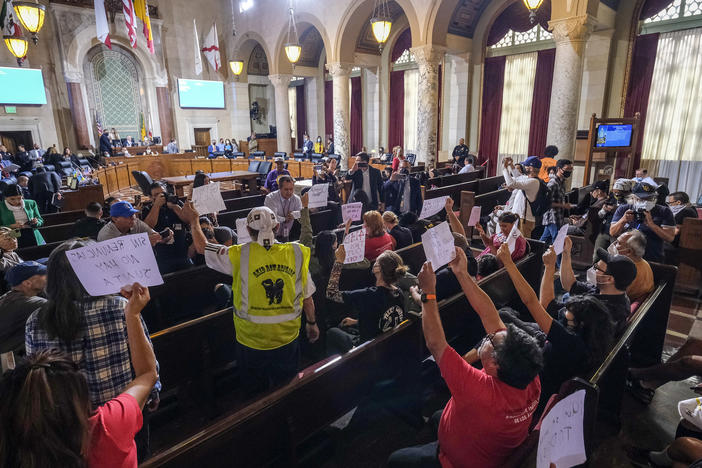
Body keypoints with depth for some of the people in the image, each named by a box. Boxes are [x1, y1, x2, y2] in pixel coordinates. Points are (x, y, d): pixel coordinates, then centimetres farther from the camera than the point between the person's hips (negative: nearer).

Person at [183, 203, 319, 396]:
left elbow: (201, 247, 1)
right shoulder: (296, 254, -10)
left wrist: (194, 220, 19)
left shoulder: (239, 256, -16)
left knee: (255, 397, 23)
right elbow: (307, 298, -2)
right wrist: (312, 323, 15)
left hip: (251, 342, -1)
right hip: (287, 341, 2)